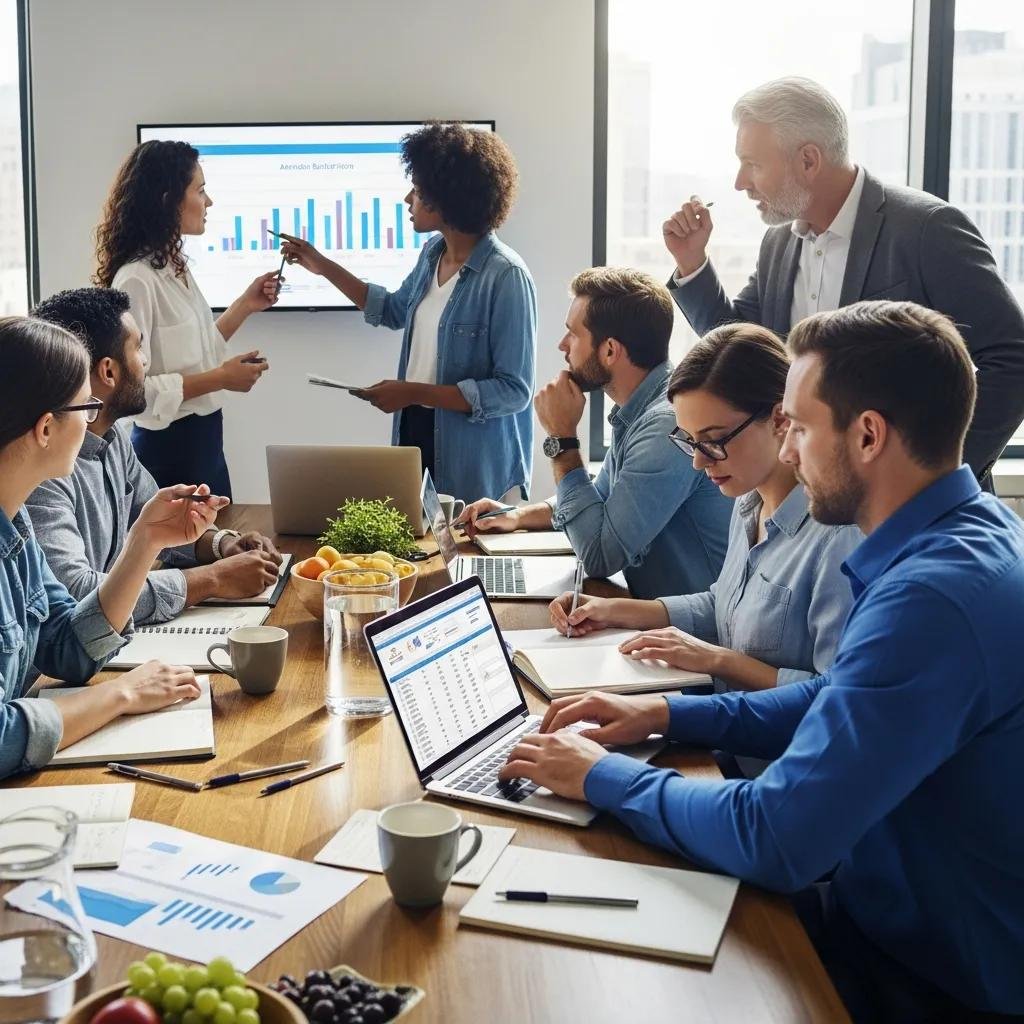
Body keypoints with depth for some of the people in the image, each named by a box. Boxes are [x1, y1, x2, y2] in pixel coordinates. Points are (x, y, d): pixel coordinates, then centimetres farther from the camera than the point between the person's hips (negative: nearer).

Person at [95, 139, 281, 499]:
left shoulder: (176, 267, 6)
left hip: (204, 441, 9)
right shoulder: (137, 280, -21)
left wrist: (245, 305, 9)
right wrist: (220, 379, -22)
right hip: (168, 448, -9)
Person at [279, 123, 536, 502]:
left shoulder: (505, 276, -21)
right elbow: (395, 310, 25)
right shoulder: (433, 253, 4)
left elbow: (513, 390, -22)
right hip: (415, 430, 8)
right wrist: (324, 266, 19)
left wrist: (414, 392, -22)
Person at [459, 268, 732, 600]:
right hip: (652, 607, 8)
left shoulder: (668, 424, -25)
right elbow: (600, 497, 24)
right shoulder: (635, 413, 8)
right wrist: (519, 516, 8)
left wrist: (562, 439, -16)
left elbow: (599, 555, -23)